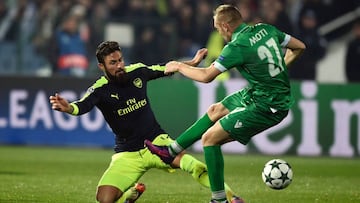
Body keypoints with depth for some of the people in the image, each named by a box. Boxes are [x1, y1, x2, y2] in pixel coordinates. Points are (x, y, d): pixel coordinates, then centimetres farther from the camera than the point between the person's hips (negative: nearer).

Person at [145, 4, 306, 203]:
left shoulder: (237, 47, -21)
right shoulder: (265, 29, 2)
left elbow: (206, 76, -13)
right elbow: (299, 47, 11)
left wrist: (178, 66, 3)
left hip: (266, 108, -9)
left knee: (210, 138, -4)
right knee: (215, 110, 22)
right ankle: (171, 151, 32)